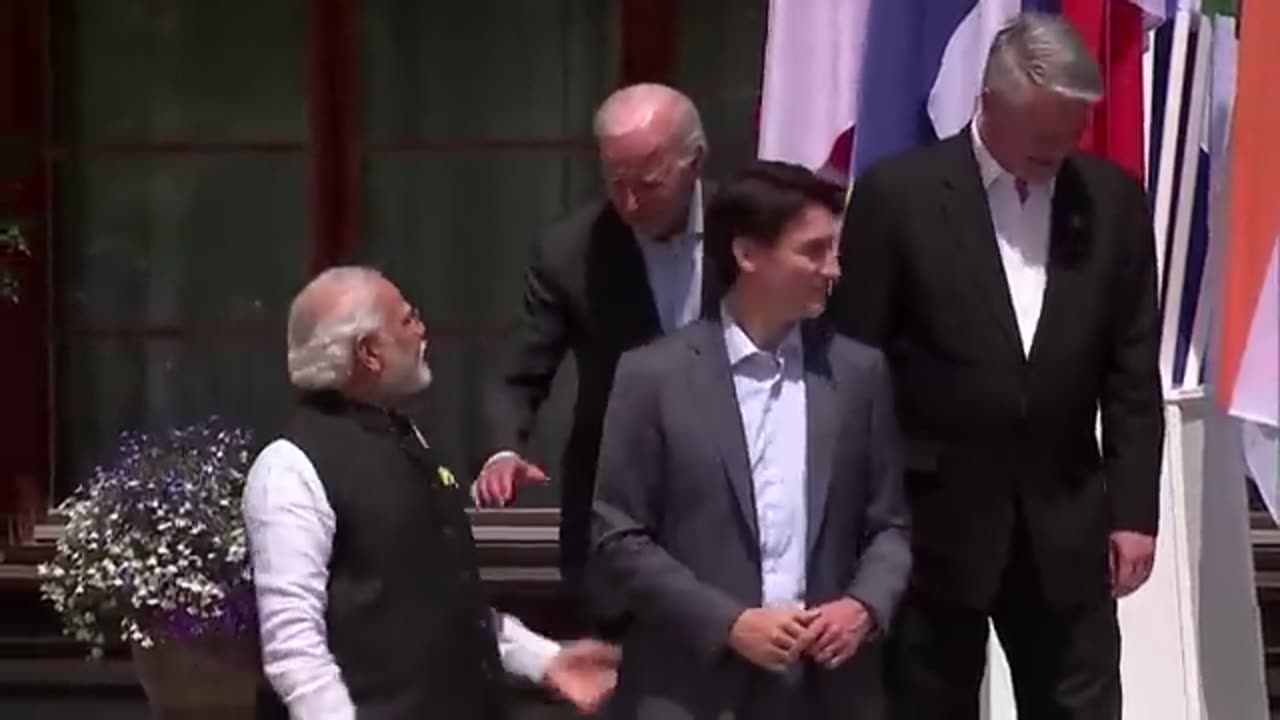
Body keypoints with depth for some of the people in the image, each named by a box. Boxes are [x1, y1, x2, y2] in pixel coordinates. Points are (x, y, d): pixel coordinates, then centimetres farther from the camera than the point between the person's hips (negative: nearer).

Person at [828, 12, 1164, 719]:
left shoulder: (1113, 198, 2)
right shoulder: (898, 192, -8)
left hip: (1063, 517, 3)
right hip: (933, 516, -3)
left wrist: (1132, 507, 1)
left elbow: (1133, 371, 6)